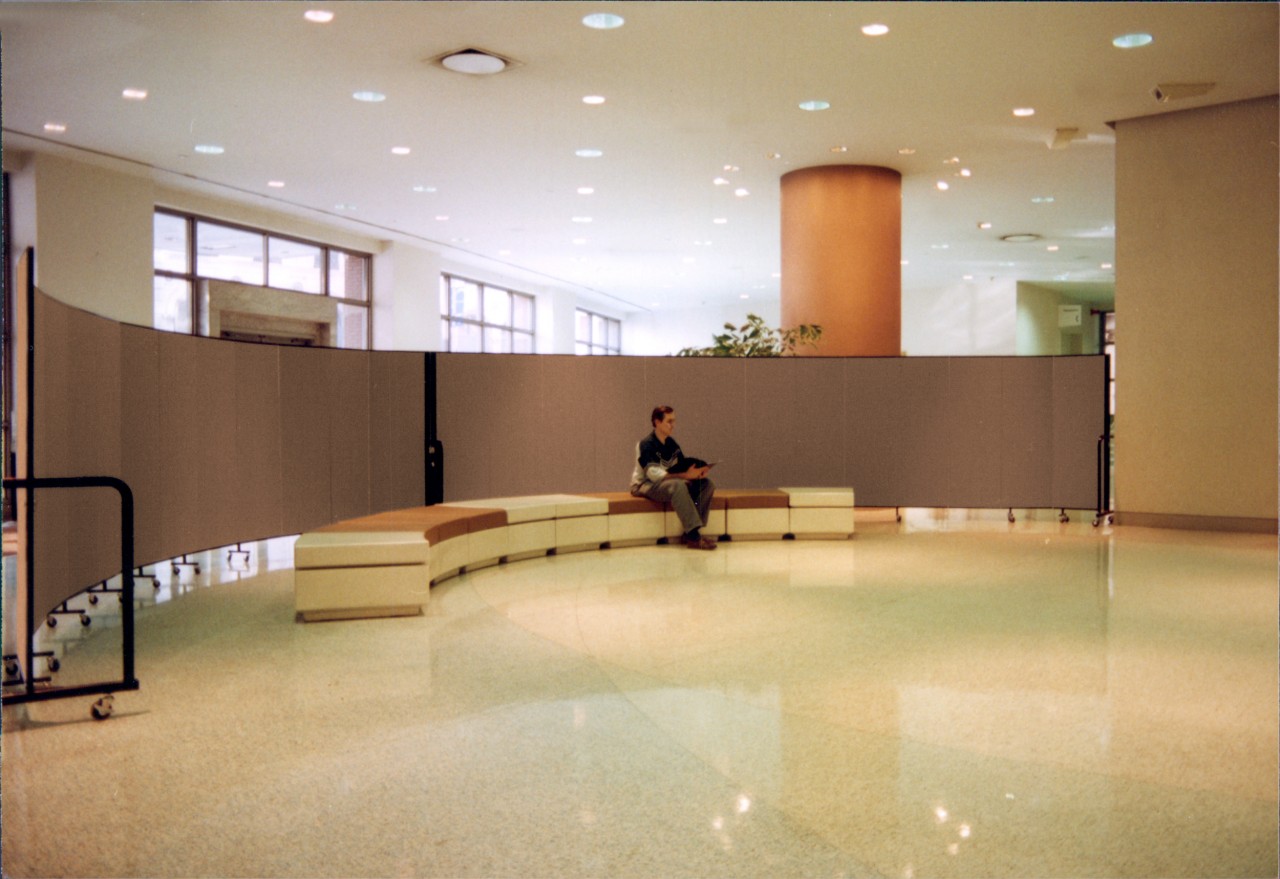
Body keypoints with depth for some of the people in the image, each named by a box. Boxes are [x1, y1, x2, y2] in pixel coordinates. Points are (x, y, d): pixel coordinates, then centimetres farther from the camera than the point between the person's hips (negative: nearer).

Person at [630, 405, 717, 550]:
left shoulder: (672, 445, 9)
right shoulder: (646, 445, -14)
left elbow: (683, 467, 5)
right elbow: (653, 474, -25)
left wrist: (698, 472, -19)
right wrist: (686, 475, -32)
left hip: (667, 483, 8)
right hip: (644, 486, -8)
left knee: (706, 484, -11)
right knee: (677, 485, -38)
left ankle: (690, 532, -16)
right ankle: (693, 537, -39)